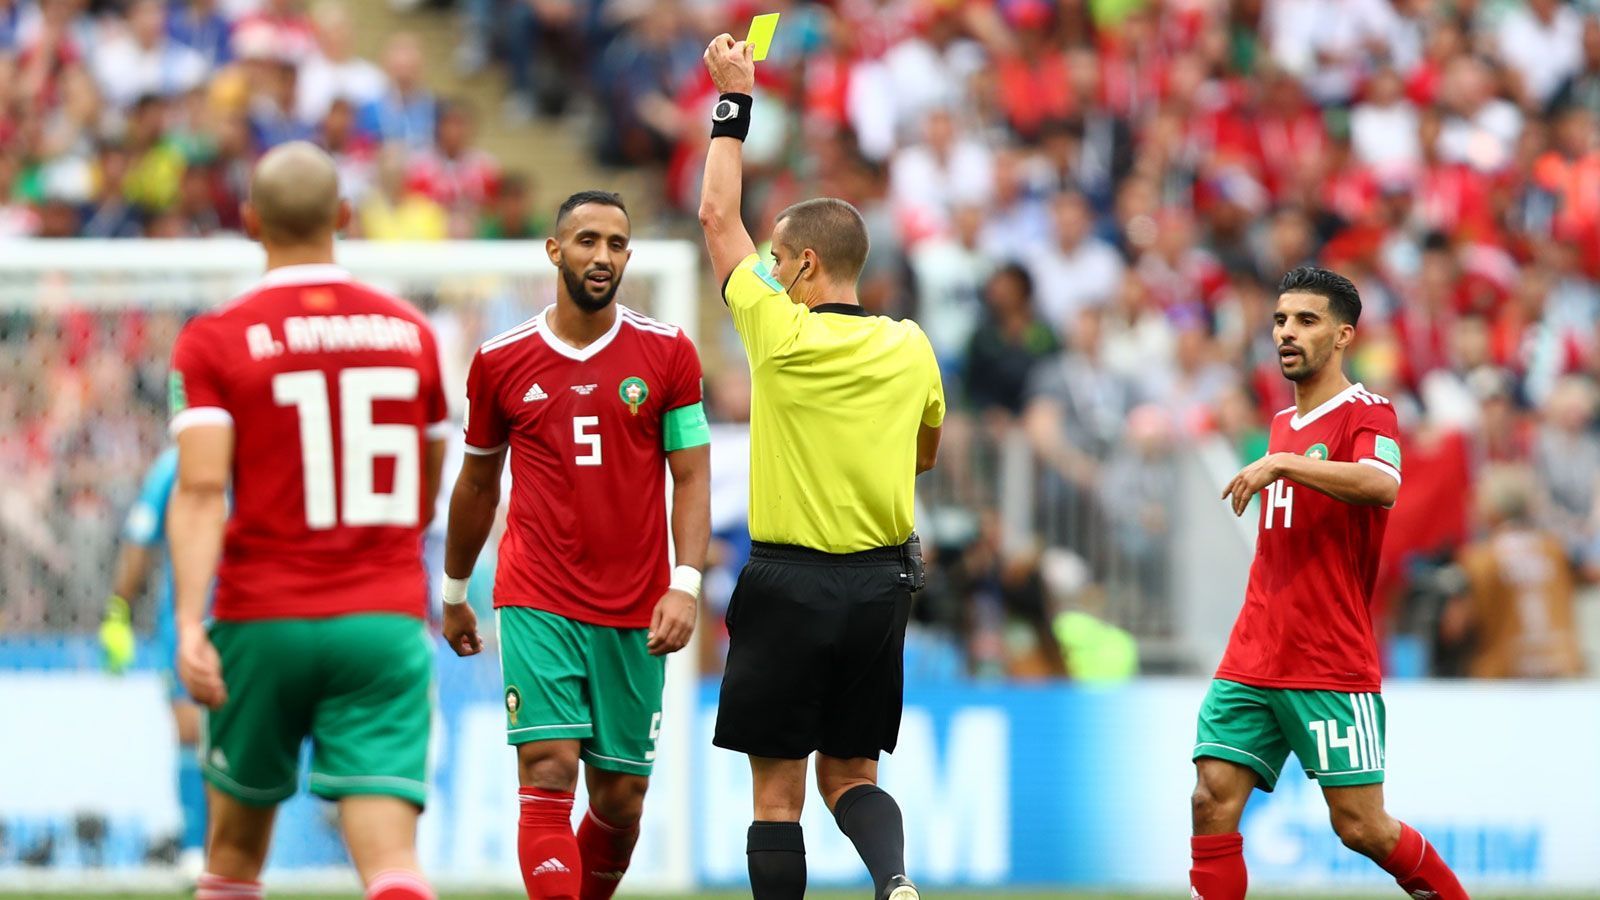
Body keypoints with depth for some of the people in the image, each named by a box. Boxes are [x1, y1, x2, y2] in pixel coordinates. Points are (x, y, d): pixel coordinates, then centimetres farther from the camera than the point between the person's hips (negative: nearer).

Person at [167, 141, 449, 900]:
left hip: (263, 623, -1)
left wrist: (190, 624, -21)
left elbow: (201, 488, -15)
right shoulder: (410, 332, 8)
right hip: (386, 624, 1)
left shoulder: (214, 342, -2)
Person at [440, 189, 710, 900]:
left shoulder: (667, 353, 3)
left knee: (620, 799, 6)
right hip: (536, 602, -1)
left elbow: (692, 477, 2)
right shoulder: (501, 361, 4)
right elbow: (477, 483, 17)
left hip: (634, 614, 1)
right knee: (549, 773, -16)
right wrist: (454, 595, 24)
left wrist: (686, 584, -11)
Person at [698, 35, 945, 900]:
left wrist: (733, 102, 10)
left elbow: (717, 216, 2)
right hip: (882, 584, 4)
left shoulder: (780, 333, -10)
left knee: (777, 788, 2)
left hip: (790, 584, -4)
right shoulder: (910, 349, 2)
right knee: (850, 773, 12)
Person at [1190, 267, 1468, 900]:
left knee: (1361, 827, -4)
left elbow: (1381, 485, -30)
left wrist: (1282, 465, -34)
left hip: (1332, 670, -7)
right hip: (1253, 659, 7)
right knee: (1213, 801, -8)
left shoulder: (1366, 415, -7)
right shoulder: (1282, 425, 17)